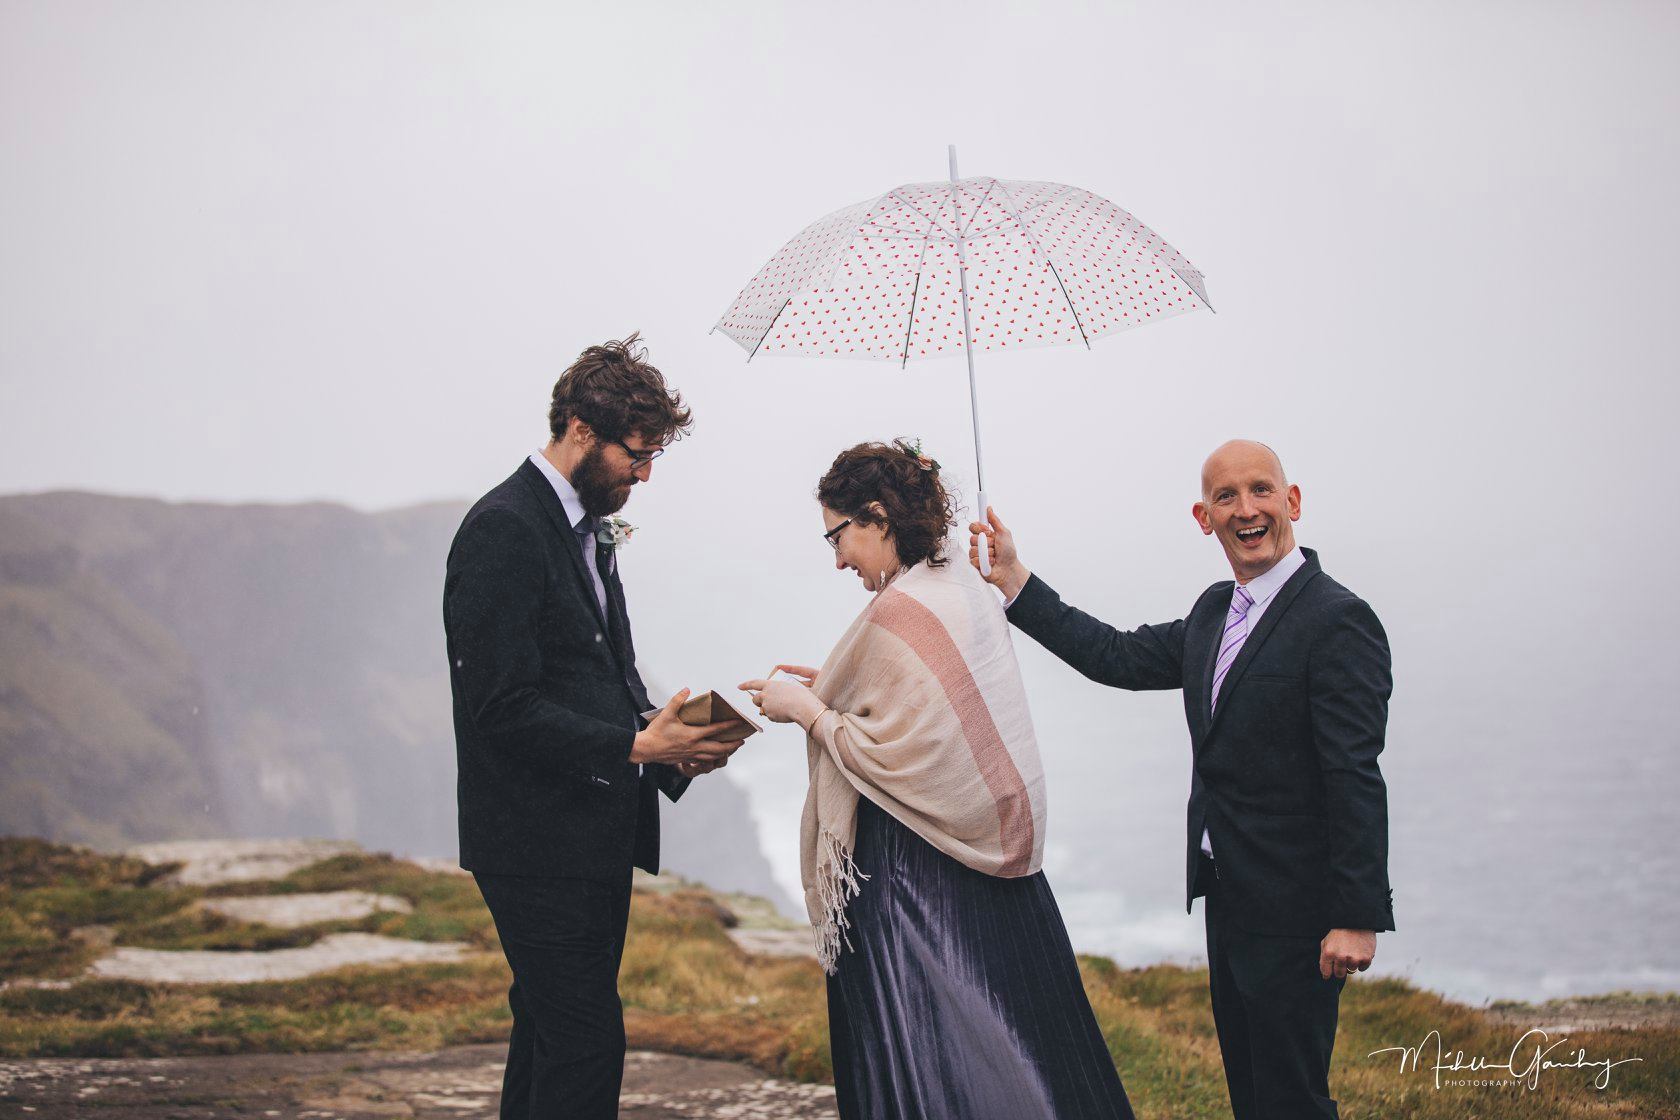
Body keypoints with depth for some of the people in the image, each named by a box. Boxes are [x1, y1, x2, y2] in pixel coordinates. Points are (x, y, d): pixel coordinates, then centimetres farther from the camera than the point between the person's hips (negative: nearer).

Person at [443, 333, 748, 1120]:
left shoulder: (586, 531, 17)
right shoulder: (504, 531, -14)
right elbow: (504, 707, -20)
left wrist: (670, 746, 3)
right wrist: (636, 746, -21)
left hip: (592, 841, 10)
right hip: (541, 843, -10)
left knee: (551, 1038, 15)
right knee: (587, 1041, -12)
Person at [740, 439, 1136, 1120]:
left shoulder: (900, 610, -17)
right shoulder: (968, 591, 9)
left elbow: (892, 754, -19)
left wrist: (807, 712, -7)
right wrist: (836, 694, 15)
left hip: (915, 872, -9)